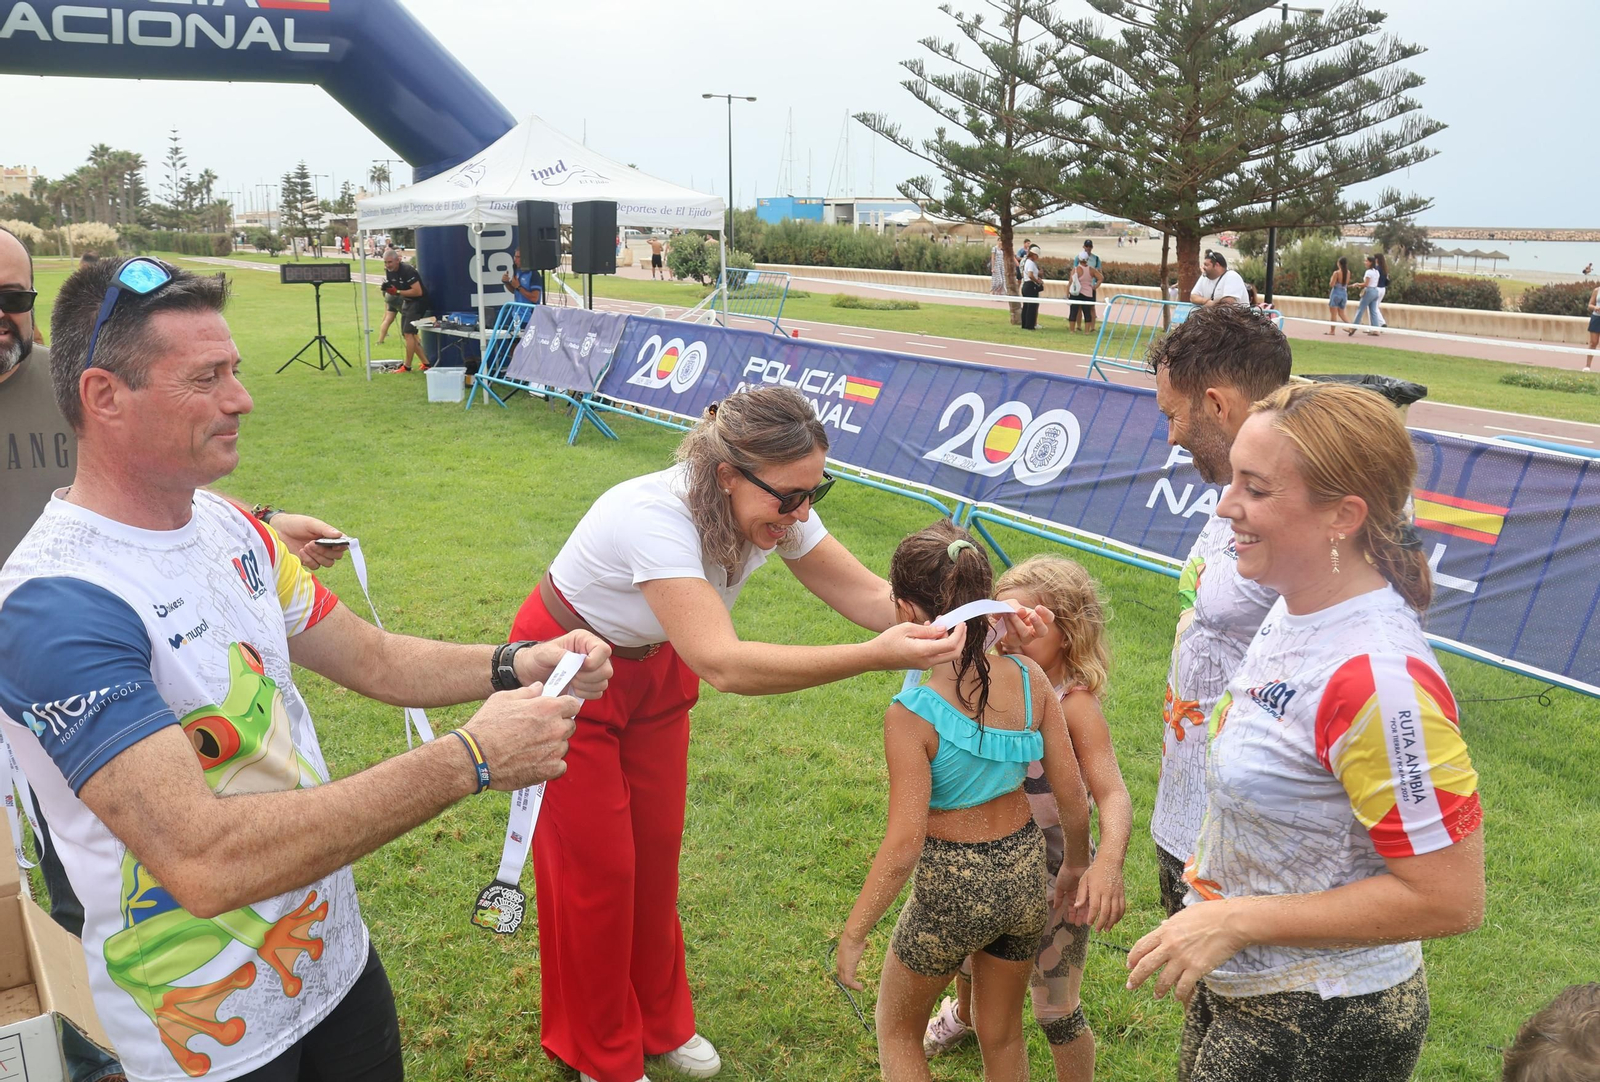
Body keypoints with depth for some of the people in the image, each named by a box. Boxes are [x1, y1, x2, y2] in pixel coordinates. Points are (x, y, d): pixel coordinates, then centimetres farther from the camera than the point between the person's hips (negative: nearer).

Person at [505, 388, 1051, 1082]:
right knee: (597, 867, 5)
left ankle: (657, 1023, 37)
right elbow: (722, 663, -50)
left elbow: (871, 595, -16)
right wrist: (875, 657, -56)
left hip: (650, 668, 6)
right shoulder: (655, 518, -41)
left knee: (656, 849, 13)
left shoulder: (774, 511, -20)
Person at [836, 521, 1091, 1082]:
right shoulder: (1029, 678, -11)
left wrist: (853, 933, -11)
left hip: (953, 888, -5)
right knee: (1003, 1037, 27)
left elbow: (904, 846, -23)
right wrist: (1076, 867, 15)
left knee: (896, 1032, 24)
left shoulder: (912, 714, -25)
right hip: (1026, 876, 5)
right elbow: (1073, 798, -4)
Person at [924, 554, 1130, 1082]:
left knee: (1055, 1012, 8)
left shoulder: (1073, 703, -25)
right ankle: (964, 1014, 64)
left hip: (1054, 879, -6)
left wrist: (1108, 862, -52)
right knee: (967, 956, 31)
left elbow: (1113, 793, -35)